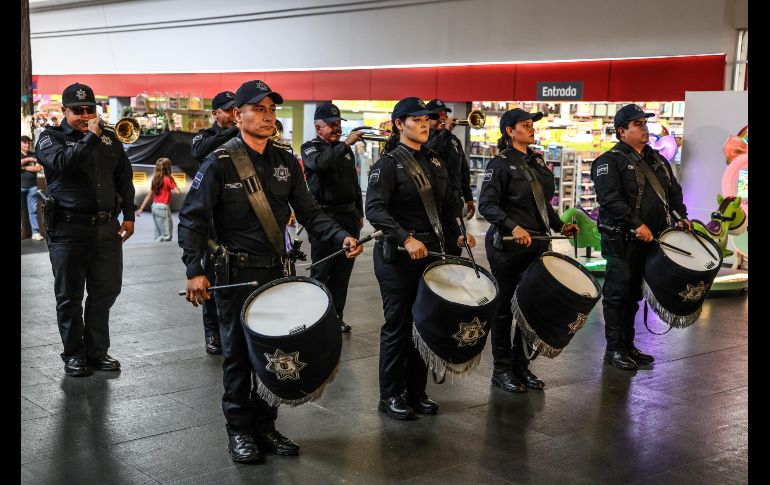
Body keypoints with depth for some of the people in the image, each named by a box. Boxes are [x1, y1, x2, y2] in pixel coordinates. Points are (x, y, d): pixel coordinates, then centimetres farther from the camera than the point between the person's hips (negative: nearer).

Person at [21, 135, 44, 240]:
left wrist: (24, 167, -5)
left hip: (32, 186, 1)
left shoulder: (34, 155, 10)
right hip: (21, 186, -1)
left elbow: (39, 168, -1)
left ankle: (35, 232, -3)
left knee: (33, 210, -1)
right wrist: (27, 159, -11)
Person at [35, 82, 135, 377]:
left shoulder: (109, 138, 13)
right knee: (70, 296, 4)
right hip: (68, 229, -4)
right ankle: (74, 355, 16)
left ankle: (97, 351, 21)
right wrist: (90, 138, -21)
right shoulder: (51, 138, 0)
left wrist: (129, 215, 12)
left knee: (106, 290, 7)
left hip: (107, 228, 4)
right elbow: (61, 162, -22)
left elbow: (124, 177, 17)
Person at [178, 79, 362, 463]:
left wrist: (341, 237, -10)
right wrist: (194, 271, -21)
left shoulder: (286, 163, 7)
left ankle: (265, 425, 25)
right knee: (239, 353, 5)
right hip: (236, 274, -5)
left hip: (276, 272, 5)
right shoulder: (220, 163, -9)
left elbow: (308, 212, 7)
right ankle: (239, 430, 20)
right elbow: (192, 219, -11)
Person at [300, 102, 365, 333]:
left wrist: (359, 214, 20)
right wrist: (346, 143, -28)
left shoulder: (345, 150, 16)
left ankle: (336, 316, 18)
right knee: (321, 272, -2)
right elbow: (320, 162, -28)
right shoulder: (310, 148, -3)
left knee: (342, 271, 9)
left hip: (349, 217, 6)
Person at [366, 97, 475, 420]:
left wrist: (456, 236, 4)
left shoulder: (434, 162, 13)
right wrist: (406, 238, -30)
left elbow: (447, 207, 21)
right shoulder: (388, 163, -8)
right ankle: (391, 396, 13)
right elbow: (374, 210, -20)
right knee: (398, 325, 1)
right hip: (397, 257, -6)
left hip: (431, 253, 6)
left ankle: (416, 391, 22)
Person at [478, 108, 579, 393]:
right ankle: (502, 370, 15)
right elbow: (486, 205, -16)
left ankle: (521, 366, 22)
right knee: (505, 307, 4)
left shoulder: (537, 161, 13)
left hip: (537, 244, 7)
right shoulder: (501, 164, -8)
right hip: (507, 246, -7)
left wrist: (559, 226, 8)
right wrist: (514, 227, -27)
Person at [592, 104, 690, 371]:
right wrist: (636, 224, -25)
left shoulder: (657, 160, 18)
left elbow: (674, 191, 25)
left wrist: (681, 216, 8)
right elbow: (610, 199, -19)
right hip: (621, 241, -7)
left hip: (649, 239, 7)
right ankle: (614, 349, 4)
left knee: (633, 294, 14)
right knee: (618, 293, -3)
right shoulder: (610, 161, -8)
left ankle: (628, 345, 23)